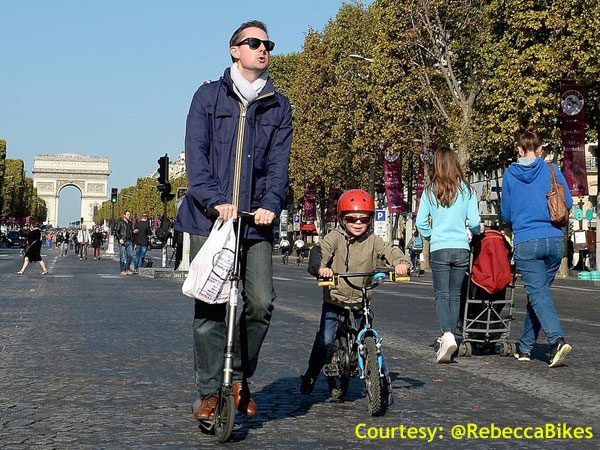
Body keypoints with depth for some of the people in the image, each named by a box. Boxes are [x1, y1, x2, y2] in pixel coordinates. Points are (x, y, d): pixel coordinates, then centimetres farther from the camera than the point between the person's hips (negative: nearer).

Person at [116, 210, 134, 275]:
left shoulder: (130, 223, 17)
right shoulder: (120, 222, -1)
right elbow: (117, 232, -5)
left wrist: (132, 241, 12)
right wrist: (120, 239, -17)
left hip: (129, 242, 5)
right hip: (123, 242, -5)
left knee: (130, 255, 0)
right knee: (122, 257, -3)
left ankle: (127, 269, 11)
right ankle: (123, 270, 2)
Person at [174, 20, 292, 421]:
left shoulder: (279, 106, 13)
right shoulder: (209, 96, 7)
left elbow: (279, 161, 3)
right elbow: (197, 153, -4)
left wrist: (271, 204, -15)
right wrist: (215, 200, -19)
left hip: (255, 220, 2)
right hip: (209, 217, -1)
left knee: (261, 302, -9)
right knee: (210, 307, -2)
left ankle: (240, 377, 14)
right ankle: (210, 392, 8)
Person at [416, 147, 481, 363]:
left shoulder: (430, 191, 0)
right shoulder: (467, 190, 1)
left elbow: (421, 223, -1)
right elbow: (475, 222, -1)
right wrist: (476, 232, 20)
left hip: (439, 250, -1)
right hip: (462, 249, 2)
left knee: (441, 295, -1)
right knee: (455, 295, 12)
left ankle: (447, 335, -22)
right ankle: (450, 336, 14)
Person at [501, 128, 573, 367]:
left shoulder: (510, 174, 3)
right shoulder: (552, 170, 4)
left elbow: (506, 213, 10)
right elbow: (568, 203, 5)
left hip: (526, 242, -2)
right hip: (555, 240, 2)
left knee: (538, 294, -3)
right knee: (539, 291, 14)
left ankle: (557, 339, -24)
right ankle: (525, 347, 22)